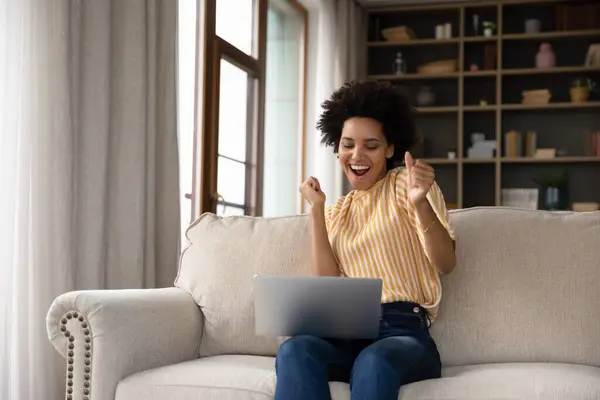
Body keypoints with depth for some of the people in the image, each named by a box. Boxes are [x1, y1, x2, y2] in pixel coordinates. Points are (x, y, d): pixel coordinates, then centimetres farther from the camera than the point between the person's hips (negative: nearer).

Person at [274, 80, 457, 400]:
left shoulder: (407, 182, 8)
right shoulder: (337, 212, 22)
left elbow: (446, 263, -6)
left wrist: (421, 203, -24)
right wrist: (316, 209, 4)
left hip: (403, 332, -4)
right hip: (345, 333, 4)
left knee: (373, 362, -40)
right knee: (294, 350, -32)